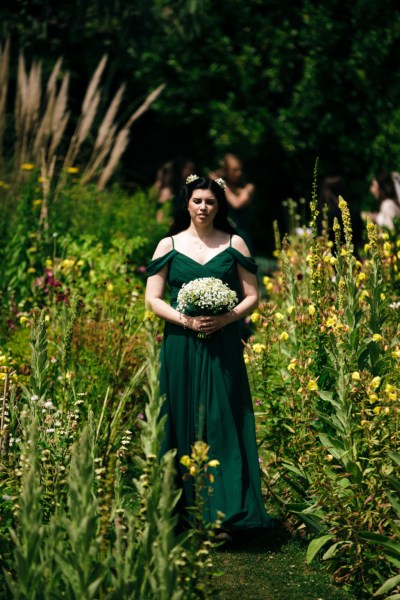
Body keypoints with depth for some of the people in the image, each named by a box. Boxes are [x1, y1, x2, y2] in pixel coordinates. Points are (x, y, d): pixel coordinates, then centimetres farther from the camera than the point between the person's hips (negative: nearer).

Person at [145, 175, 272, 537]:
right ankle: (185, 509, 11)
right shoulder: (169, 245, 5)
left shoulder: (234, 244, 5)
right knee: (183, 423, 3)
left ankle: (226, 509, 1)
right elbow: (153, 298, 2)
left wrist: (225, 319, -12)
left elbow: (252, 296, 5)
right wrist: (186, 320, -13)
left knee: (224, 422, -3)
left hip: (223, 347, 0)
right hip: (180, 346, 0)